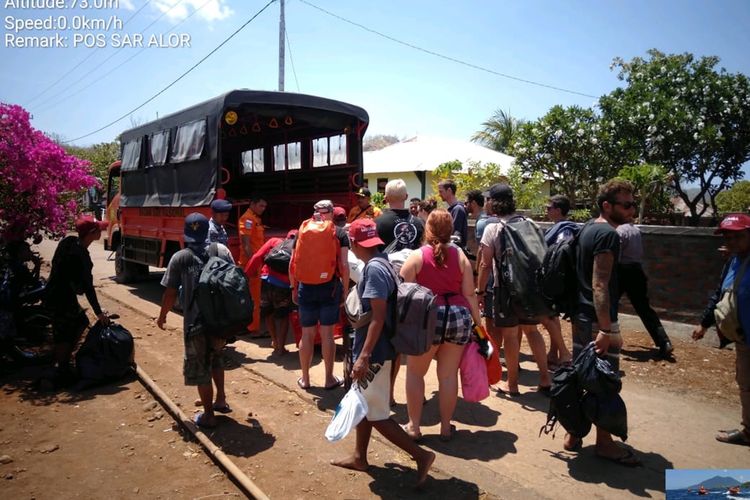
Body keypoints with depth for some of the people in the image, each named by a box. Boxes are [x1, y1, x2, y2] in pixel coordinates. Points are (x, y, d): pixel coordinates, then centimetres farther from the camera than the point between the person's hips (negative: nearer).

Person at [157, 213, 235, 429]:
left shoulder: (179, 258, -7)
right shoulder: (222, 250, 0)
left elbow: (170, 292, -5)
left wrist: (162, 316, 12)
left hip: (195, 322, -4)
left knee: (200, 368, 10)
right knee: (215, 356, 28)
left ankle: (208, 416, 18)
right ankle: (221, 399, 34)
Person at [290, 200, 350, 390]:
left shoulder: (303, 231, 6)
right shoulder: (339, 233, 0)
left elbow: (293, 264, 5)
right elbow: (344, 265, -7)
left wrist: (294, 288, 14)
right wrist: (345, 289, 1)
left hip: (306, 288, 2)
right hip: (330, 287, -2)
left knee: (307, 334, 10)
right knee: (327, 333, 6)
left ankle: (305, 379, 21)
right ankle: (329, 379, 15)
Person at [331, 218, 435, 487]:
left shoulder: (374, 268, -22)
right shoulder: (380, 263, 7)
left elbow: (378, 317, -26)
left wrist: (364, 356, -25)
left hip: (374, 353, -10)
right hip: (373, 349, 10)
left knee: (376, 414, 2)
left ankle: (421, 455, 10)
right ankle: (359, 456, 34)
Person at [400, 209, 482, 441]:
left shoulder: (417, 256, -4)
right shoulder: (460, 255, 4)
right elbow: (470, 294, 3)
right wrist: (478, 322, 12)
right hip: (459, 317, 3)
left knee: (415, 373, 14)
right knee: (449, 375, 14)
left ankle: (413, 426, 20)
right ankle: (446, 427, 24)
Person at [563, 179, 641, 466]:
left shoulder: (587, 230, 13)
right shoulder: (608, 235, -15)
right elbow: (600, 285, -22)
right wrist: (606, 329, -24)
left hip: (580, 316, 9)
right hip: (598, 320, -9)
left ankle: (573, 434, 24)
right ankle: (604, 442, 14)